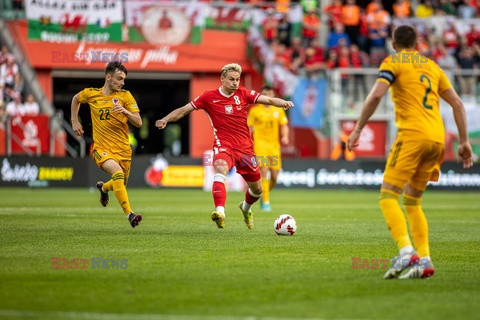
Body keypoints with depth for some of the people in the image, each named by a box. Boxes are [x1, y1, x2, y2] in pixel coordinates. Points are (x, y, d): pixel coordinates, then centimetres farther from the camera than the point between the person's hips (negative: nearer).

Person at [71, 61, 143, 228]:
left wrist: (125, 111, -23)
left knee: (120, 186, 15)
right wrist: (75, 122, 19)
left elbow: (138, 122, -6)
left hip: (123, 149, 3)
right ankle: (129, 214, -34)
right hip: (101, 147, -3)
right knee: (117, 173, -31)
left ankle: (103, 187, 53)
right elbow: (75, 99, 24)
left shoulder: (125, 96, -1)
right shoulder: (90, 94, 0)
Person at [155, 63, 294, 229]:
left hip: (245, 147, 3)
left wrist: (283, 103, -25)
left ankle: (245, 208, 47)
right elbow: (184, 110, 1)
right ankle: (220, 211, -51)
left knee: (257, 189, 12)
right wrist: (165, 119, -12)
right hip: (224, 146, -3)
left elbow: (268, 99, -6)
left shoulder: (243, 94, 2)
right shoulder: (209, 97, -2)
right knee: (220, 169, -37)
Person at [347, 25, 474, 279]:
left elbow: (376, 95, -12)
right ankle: (424, 261, 3)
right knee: (412, 201, 15)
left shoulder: (393, 62, 5)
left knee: (388, 196, -8)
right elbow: (457, 103, 20)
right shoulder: (431, 66, 23)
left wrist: (357, 130, -7)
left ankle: (406, 252, -28)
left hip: (412, 134, -6)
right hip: (437, 137, 6)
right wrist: (464, 142, 21)